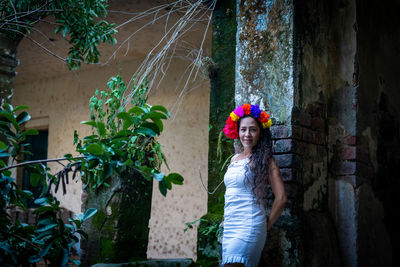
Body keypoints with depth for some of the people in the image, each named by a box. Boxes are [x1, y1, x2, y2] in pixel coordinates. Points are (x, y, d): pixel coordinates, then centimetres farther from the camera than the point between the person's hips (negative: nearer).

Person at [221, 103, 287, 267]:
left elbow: (281, 198, -7)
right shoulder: (234, 159, 15)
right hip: (229, 227, 7)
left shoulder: (264, 160, -4)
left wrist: (266, 227, 0)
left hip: (249, 227, -7)